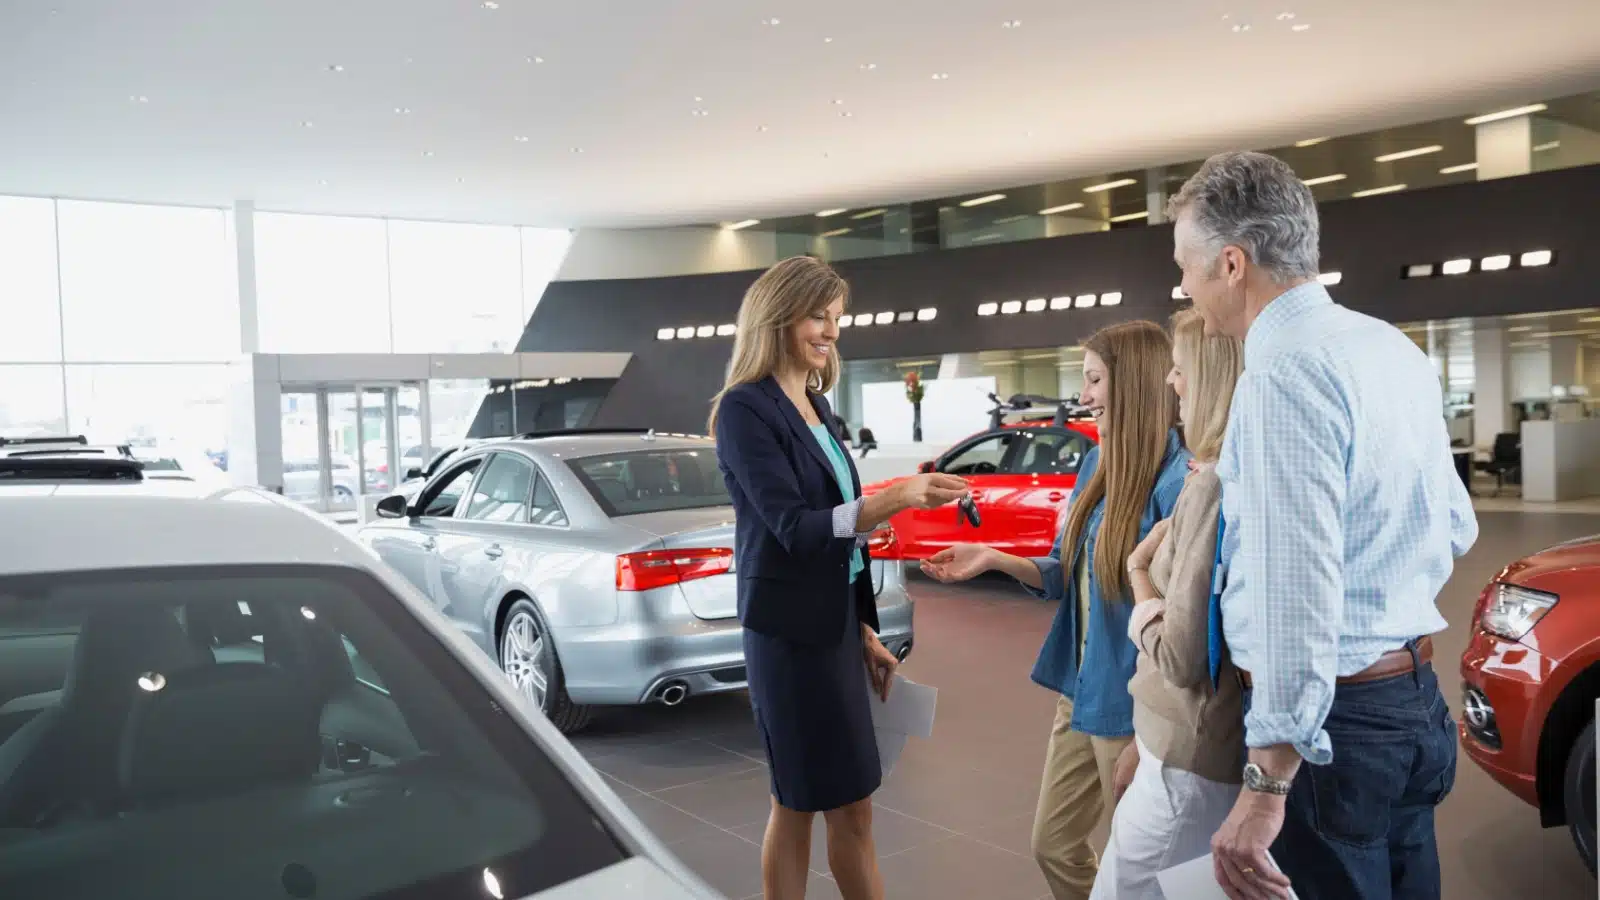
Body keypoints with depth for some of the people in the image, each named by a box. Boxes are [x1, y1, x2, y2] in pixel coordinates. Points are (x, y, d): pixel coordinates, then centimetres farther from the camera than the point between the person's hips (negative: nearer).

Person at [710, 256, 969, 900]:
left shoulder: (815, 405, 12)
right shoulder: (745, 408, -12)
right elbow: (793, 528, -21)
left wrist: (866, 629, 16)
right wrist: (896, 498, -32)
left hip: (836, 626, 8)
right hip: (790, 635, -8)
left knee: (850, 808, 13)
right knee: (797, 806, 5)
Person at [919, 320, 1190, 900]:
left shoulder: (1178, 476, -20)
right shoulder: (1094, 465, 5)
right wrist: (996, 560, -1)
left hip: (1135, 702, -8)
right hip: (1080, 690, 8)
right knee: (1053, 843, 19)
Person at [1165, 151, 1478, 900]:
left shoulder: (1285, 372, -20)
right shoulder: (1393, 348, 9)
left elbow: (1296, 588, -27)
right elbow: (1455, 527, 19)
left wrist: (1267, 785, -26)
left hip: (1330, 718, -9)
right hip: (1415, 700, 9)